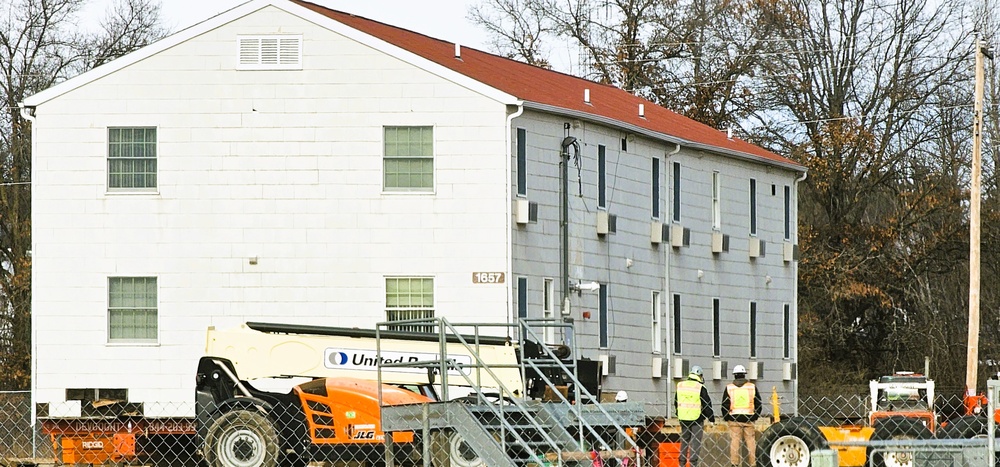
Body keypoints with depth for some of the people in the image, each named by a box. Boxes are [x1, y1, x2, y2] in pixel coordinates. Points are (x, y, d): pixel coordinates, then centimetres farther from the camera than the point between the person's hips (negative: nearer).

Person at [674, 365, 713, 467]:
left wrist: (678, 414, 27)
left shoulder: (680, 386, 6)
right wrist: (711, 418, 2)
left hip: (683, 418, 5)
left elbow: (676, 402, 15)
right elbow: (707, 404, -8)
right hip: (697, 418, -5)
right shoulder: (700, 388, -10)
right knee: (696, 441, 0)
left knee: (684, 440, 15)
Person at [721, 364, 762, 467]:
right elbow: (758, 404, 8)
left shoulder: (729, 387, 2)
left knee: (734, 440, 1)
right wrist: (755, 416, 15)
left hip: (734, 419, -1)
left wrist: (726, 418, 9)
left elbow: (725, 405, 1)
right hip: (749, 419, 1)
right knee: (751, 441, 5)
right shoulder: (752, 387, 5)